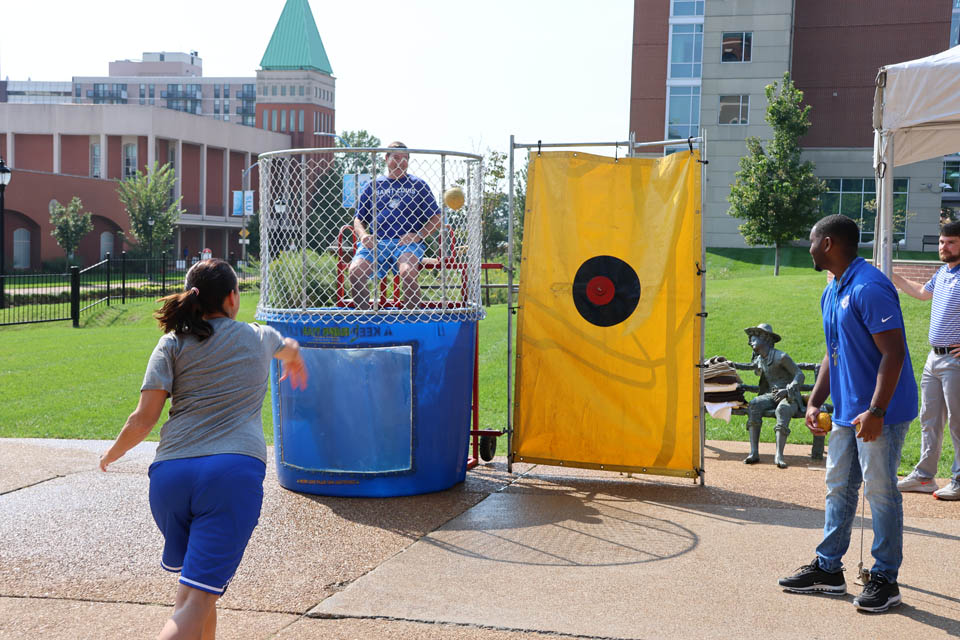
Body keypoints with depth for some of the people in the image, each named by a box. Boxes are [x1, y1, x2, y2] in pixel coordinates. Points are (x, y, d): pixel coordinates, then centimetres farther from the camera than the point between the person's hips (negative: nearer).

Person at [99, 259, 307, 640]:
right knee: (196, 601, -9)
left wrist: (114, 453, 25)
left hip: (170, 473, 2)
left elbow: (142, 421, 5)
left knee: (196, 582, 26)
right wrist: (295, 363, 67)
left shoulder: (172, 344, 11)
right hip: (234, 471, -2)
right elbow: (290, 349, 43)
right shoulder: (259, 337, 17)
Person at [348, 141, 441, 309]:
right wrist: (363, 235, -1)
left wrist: (418, 235, -5)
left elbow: (436, 219, 14)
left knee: (408, 272, -35)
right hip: (375, 242, 2)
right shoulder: (373, 186, 22)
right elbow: (359, 219, 23)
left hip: (407, 242, -2)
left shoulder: (418, 185, 17)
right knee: (355, 271, -28)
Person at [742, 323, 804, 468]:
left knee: (783, 409, -38)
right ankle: (754, 452, -33)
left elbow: (799, 375, -9)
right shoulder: (758, 361, 15)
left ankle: (779, 455, -45)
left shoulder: (781, 357, -7)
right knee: (754, 405, -25)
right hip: (771, 395, 6)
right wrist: (761, 396, 14)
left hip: (790, 396, -5)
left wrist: (787, 390, -21)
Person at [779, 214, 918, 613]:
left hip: (878, 414, -10)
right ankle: (828, 569, 24)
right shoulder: (831, 292, 13)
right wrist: (815, 401, 12)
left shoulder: (869, 288, -18)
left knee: (880, 491, -1)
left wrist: (876, 411, -26)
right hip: (845, 412, 10)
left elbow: (893, 353, -22)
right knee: (839, 487, 14)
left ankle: (885, 579, 10)